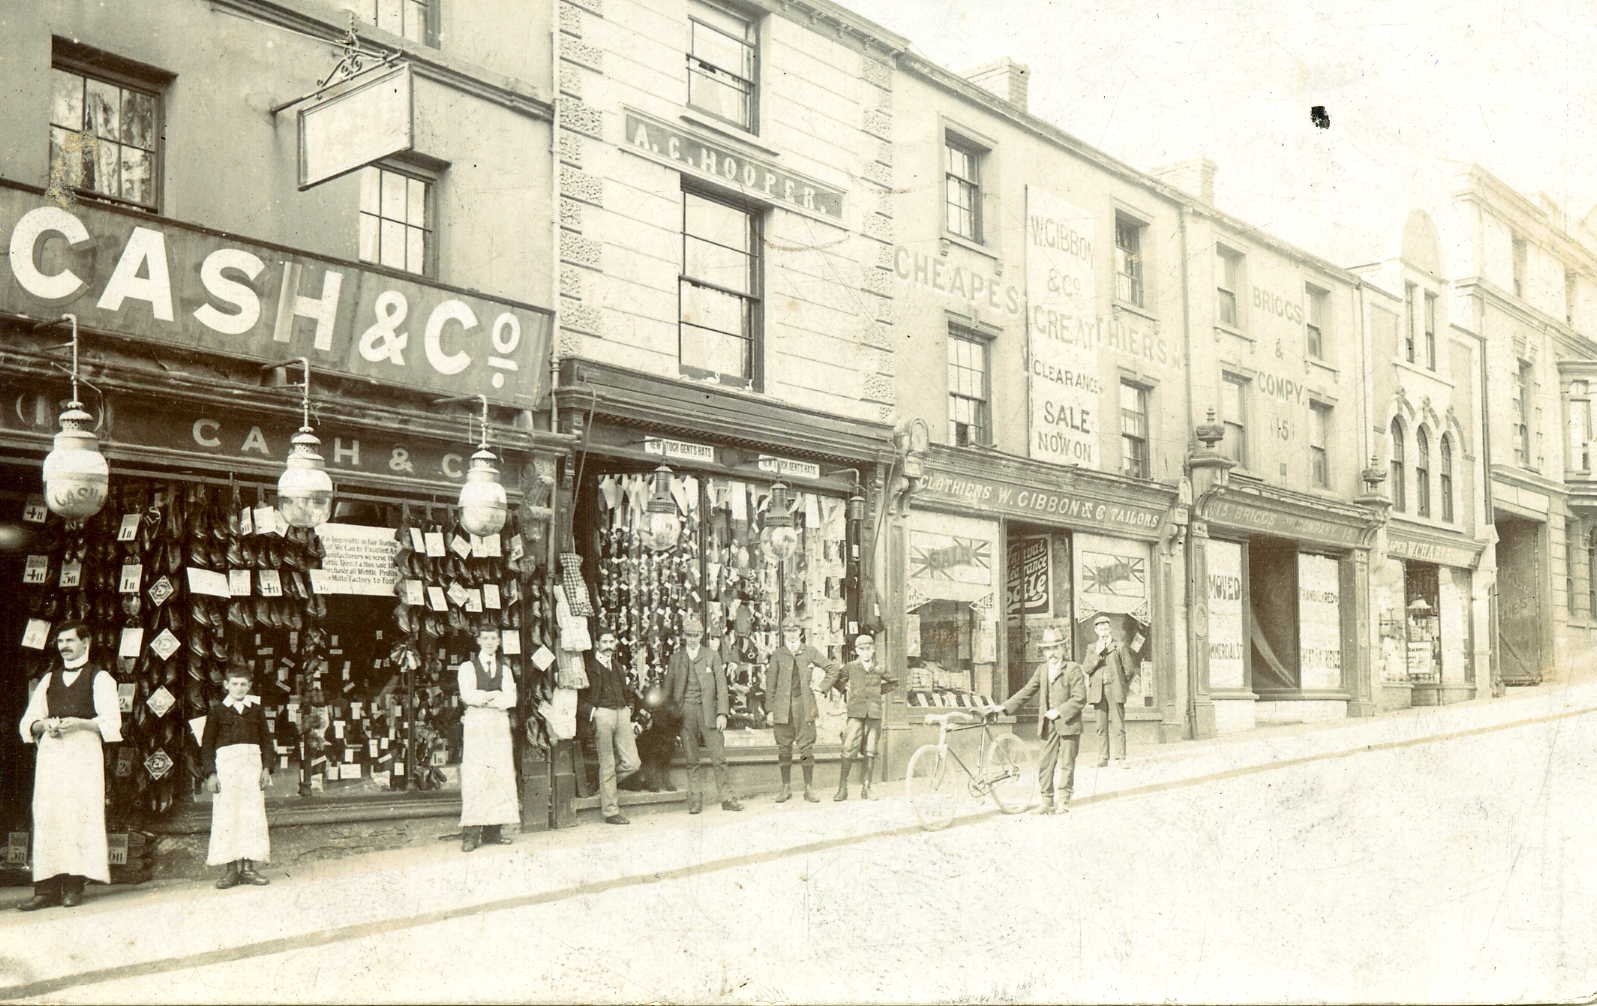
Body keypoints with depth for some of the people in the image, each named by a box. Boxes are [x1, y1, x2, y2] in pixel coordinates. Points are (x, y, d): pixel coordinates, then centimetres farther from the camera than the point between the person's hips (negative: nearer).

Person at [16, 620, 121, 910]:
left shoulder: (100, 678, 7)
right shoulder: (49, 679, 22)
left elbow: (111, 722, -2)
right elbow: (29, 720, 18)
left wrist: (79, 723, -18)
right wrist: (43, 725, -5)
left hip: (84, 751, -4)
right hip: (50, 752, 4)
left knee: (80, 814, -9)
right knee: (46, 815, -4)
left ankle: (74, 886, -7)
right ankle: (47, 888, -4)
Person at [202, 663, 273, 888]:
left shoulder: (256, 709, 12)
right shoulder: (217, 710, 5)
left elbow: (266, 740, 12)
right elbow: (207, 744, 4)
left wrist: (266, 768, 1)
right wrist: (210, 773, -4)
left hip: (252, 762, 2)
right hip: (226, 762, -2)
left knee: (252, 815, -1)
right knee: (226, 816, -4)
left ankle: (248, 867, 4)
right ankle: (231, 869, 0)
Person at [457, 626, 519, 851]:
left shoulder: (504, 670, 18)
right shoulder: (468, 667, 8)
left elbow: (510, 700, 3)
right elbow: (468, 695, -9)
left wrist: (483, 698, -6)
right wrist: (496, 695, -5)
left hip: (500, 724, 4)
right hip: (475, 724, -4)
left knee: (501, 777, -2)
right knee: (474, 778, -10)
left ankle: (493, 831, 1)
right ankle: (471, 834, -11)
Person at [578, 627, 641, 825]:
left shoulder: (617, 667, 20)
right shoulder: (589, 666, 0)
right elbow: (578, 698, -3)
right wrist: (590, 711, -14)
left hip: (622, 713, 6)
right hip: (602, 714, -6)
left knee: (633, 763, -1)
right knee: (607, 766, -1)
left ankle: (606, 783, 25)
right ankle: (610, 811, 6)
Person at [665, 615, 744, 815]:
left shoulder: (712, 656, 6)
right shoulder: (676, 658, 9)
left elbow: (721, 686, 3)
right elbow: (668, 688, 14)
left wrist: (722, 713, -6)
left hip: (708, 711, -1)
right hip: (685, 712, 1)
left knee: (719, 757, -3)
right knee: (691, 760, 3)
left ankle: (726, 798, 5)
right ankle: (695, 800, 10)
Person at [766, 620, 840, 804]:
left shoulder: (809, 652, 8)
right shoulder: (778, 654, 7)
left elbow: (832, 668, 15)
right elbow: (771, 683, 8)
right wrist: (770, 709, 4)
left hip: (804, 704, 0)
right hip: (783, 705, 0)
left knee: (807, 747, -2)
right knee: (784, 748, 3)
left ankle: (809, 788, 5)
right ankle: (786, 788, 11)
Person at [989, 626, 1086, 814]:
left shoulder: (1073, 669, -4)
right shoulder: (1042, 670, 12)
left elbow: (1080, 698, -11)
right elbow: (1026, 692, 15)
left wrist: (1059, 711, -18)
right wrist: (1003, 707, 7)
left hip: (1068, 724, -5)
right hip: (1049, 725, 5)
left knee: (1066, 764, 2)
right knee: (1045, 763, 5)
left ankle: (1063, 800, 11)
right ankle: (1047, 799, 15)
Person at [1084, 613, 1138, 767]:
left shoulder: (1120, 645, 7)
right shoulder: (1091, 647, 15)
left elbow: (1129, 669, 8)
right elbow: (1087, 668, 3)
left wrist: (1122, 686, 8)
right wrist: (1097, 653, -9)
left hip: (1115, 691, -2)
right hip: (1098, 691, 2)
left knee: (1118, 724, -6)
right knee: (1101, 726, 1)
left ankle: (1120, 758, -6)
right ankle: (1103, 758, 4)